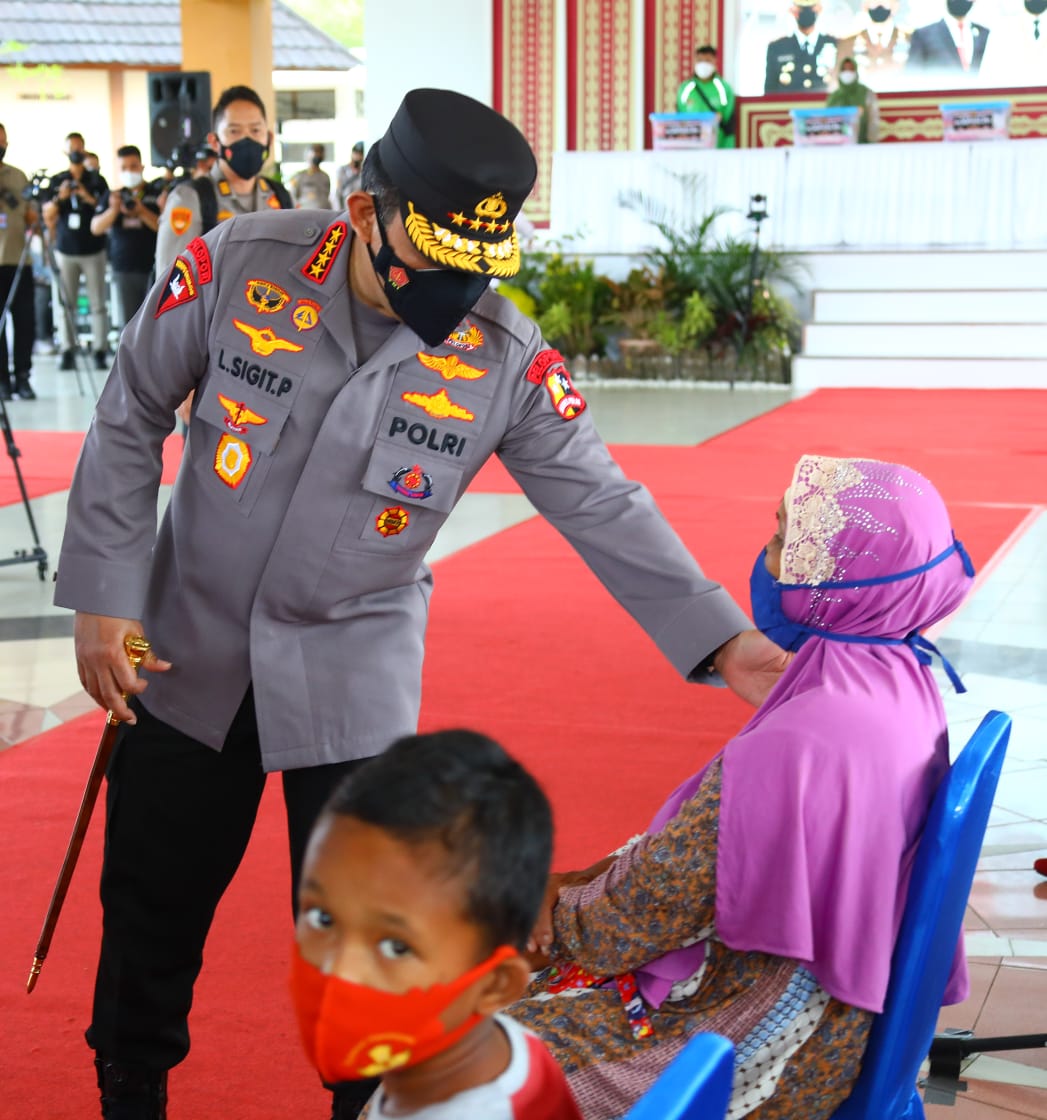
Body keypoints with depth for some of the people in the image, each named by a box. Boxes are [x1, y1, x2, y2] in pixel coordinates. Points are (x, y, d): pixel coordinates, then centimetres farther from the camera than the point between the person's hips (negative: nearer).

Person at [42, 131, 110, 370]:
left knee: (98, 304, -4)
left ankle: (100, 351, -2)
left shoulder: (96, 180, 6)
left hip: (93, 250, -1)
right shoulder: (57, 181, 9)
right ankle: (68, 351, 1)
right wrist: (59, 198, -15)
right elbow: (47, 215, 4)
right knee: (65, 304, -2)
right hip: (65, 250, 1)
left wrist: (89, 199, -15)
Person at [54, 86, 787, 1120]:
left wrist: (721, 642, -20)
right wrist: (104, 596, -7)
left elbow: (604, 509, -10)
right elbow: (129, 424, -5)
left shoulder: (509, 359, -15)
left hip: (354, 674, -1)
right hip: (188, 647, 1)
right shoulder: (238, 265, -15)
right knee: (152, 900, 16)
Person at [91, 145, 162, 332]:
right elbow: (96, 228, 5)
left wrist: (141, 211, -18)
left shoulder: (156, 194, 5)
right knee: (127, 324, 1)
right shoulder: (112, 196, 13)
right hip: (123, 269, 2)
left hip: (153, 268, -2)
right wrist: (113, 210, -11)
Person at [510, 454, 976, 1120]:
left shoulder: (792, 748, -32)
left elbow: (666, 899, -21)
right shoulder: (901, 685, -2)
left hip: (759, 1055, -9)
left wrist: (561, 919, -2)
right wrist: (600, 876, 4)